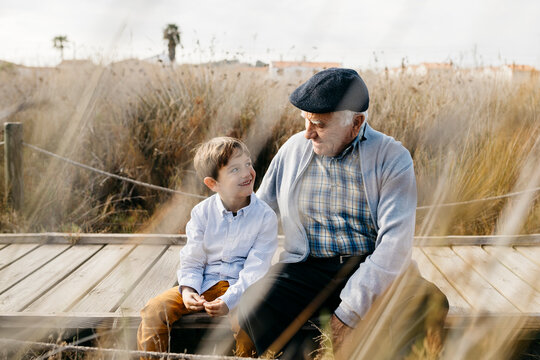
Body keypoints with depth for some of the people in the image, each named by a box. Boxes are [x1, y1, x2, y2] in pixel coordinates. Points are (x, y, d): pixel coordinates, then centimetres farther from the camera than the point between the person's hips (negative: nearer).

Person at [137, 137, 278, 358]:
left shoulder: (265, 217, -6)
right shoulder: (202, 213, 1)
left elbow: (256, 269, -12)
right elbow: (192, 260, 4)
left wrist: (229, 300, -25)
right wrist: (188, 289, -17)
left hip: (241, 288, -2)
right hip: (202, 284, 3)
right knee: (154, 310, -17)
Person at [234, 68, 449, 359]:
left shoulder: (392, 158, -4)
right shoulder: (293, 149, 8)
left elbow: (396, 240, -14)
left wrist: (350, 308, -20)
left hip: (375, 270, -1)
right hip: (307, 268, 2)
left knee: (430, 304, -31)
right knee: (254, 306, -28)